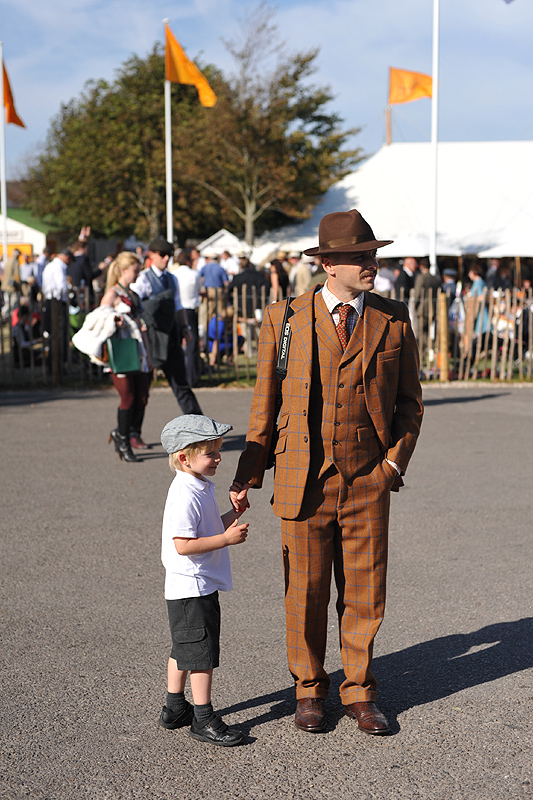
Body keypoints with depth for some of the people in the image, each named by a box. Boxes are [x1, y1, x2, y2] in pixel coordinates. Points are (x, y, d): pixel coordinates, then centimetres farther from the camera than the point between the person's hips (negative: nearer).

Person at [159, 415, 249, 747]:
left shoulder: (200, 488, 10)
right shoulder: (185, 496, -22)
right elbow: (183, 544, -27)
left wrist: (232, 517, 5)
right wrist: (226, 538, -25)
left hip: (201, 585, 10)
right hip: (191, 588, -10)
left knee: (184, 649, 19)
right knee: (202, 651, -4)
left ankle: (175, 708, 31)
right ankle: (204, 719, 4)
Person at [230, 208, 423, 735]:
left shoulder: (393, 320, 3)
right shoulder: (284, 318, -1)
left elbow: (410, 401, 10)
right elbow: (265, 402, 4)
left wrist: (395, 464, -2)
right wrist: (247, 476, 1)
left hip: (368, 481, 1)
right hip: (304, 483, -1)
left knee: (364, 592, 8)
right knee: (306, 592, 8)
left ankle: (359, 693, 26)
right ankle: (309, 691, 27)